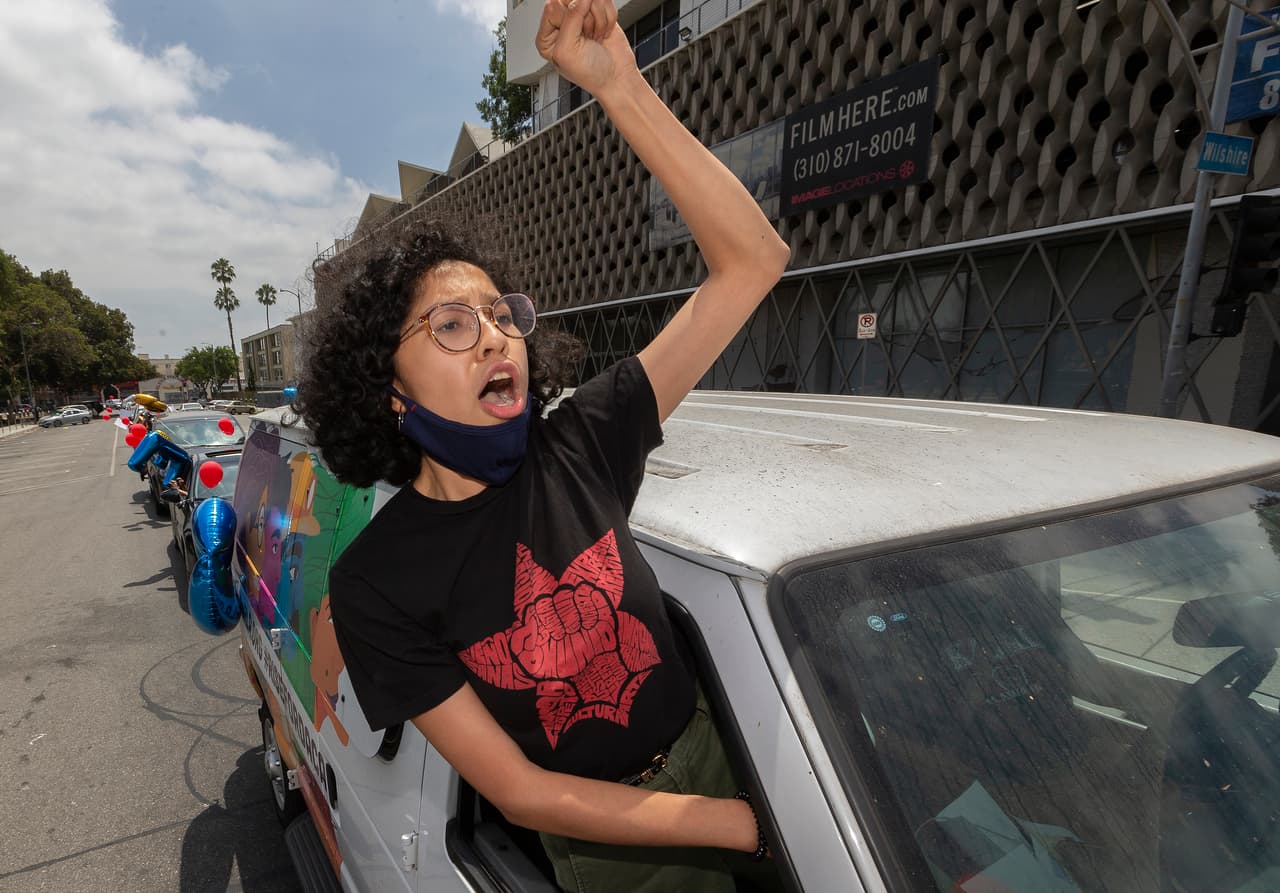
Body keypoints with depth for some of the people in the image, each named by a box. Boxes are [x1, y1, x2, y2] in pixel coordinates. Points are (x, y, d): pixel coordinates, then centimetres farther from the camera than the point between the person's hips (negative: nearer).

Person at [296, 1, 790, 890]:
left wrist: (621, 88, -24)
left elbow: (752, 259, -15)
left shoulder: (577, 443, -14)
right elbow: (520, 793, -17)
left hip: (722, 750, 3)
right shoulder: (376, 582, -18)